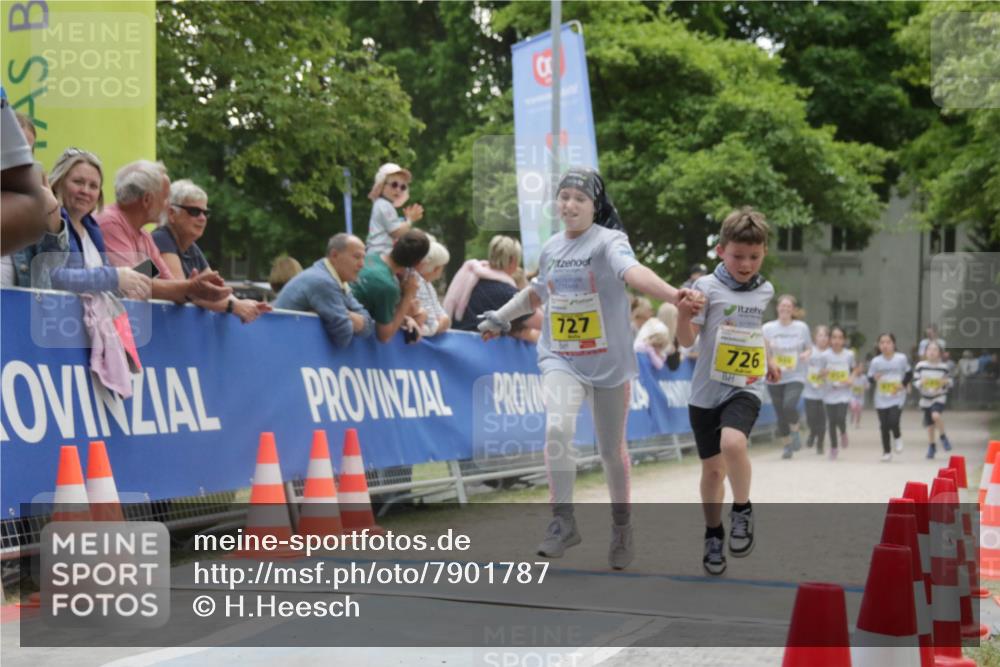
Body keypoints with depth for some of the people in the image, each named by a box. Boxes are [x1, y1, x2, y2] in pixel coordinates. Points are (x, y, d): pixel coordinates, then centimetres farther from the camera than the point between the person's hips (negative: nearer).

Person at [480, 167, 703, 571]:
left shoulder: (609, 241, -10)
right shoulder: (551, 247, 6)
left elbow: (633, 272, -32)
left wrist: (674, 295, -50)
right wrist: (501, 317, 29)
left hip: (608, 363, -3)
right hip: (560, 359, 3)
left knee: (612, 450, 7)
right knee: (557, 428, -22)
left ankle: (622, 529, 28)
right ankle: (563, 521, -12)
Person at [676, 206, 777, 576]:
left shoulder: (764, 290, 7)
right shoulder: (707, 287, -7)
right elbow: (687, 339, -13)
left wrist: (768, 359, 22)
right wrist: (683, 311, -31)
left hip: (746, 388, 1)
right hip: (707, 390, -1)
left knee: (732, 442, -28)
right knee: (712, 467, 8)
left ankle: (742, 510, -4)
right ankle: (713, 536, 28)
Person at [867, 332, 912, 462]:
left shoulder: (901, 358, -7)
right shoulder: (876, 361, -5)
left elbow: (909, 373, 6)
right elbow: (869, 377, -2)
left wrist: (903, 384, -8)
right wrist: (874, 378, -24)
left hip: (897, 397, -2)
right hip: (881, 399, 2)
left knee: (893, 421, -17)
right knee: (884, 426, 6)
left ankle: (898, 437, 18)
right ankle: (886, 452, 21)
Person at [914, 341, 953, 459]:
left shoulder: (943, 366, -4)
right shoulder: (920, 365, -4)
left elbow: (949, 382, 5)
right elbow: (915, 381, 0)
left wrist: (945, 382, -17)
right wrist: (921, 383, -21)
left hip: (940, 397, -2)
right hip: (926, 398, 2)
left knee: (936, 415, -28)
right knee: (929, 425, 9)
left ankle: (943, 437, -3)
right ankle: (932, 446, 29)